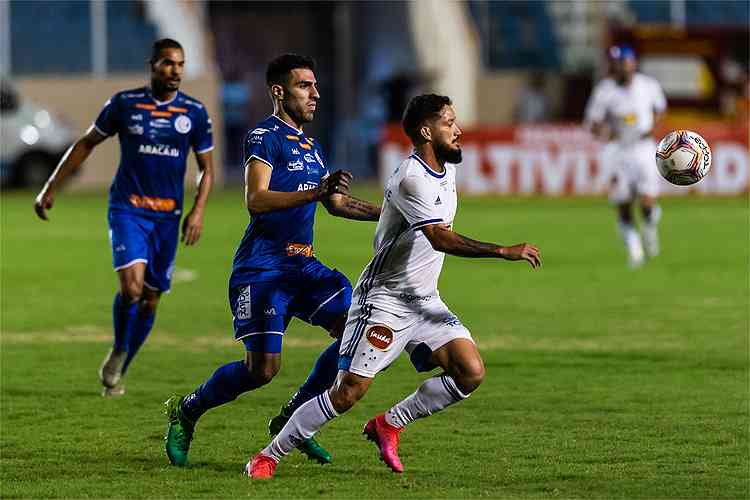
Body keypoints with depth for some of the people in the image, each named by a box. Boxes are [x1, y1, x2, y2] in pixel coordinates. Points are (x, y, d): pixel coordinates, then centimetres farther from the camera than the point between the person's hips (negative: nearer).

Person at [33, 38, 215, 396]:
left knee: (150, 300, 7)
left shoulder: (194, 112, 2)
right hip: (128, 208, -3)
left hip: (167, 215, 3)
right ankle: (117, 353, 2)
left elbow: (206, 169, 9)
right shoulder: (125, 103, -2)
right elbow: (87, 143, 9)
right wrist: (51, 188, 7)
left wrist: (198, 211, -7)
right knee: (131, 285, -23)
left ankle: (118, 371, 26)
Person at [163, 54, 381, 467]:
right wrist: (317, 192, -31)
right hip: (261, 267, -8)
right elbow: (255, 200, -23)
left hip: (301, 264, 8)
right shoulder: (264, 137, -9)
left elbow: (336, 203, 32)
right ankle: (185, 412, 12)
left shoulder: (310, 146, 19)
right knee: (262, 368, -13)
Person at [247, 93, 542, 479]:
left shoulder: (446, 169, 8)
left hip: (424, 301, 8)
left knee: (470, 372, -9)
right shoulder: (411, 179, -22)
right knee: (349, 392, -13)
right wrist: (505, 252, -33)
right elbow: (440, 238, -32)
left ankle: (389, 424, 9)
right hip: (385, 298, -8)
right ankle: (268, 456, 1)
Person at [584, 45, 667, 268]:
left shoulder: (649, 86, -5)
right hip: (618, 151, 0)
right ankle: (633, 248, 24)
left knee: (647, 204, -11)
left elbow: (659, 106, 15)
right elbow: (592, 122, -5)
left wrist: (653, 128, -3)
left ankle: (650, 228, 24)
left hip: (645, 148, 0)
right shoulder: (604, 91, -11)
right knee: (624, 209, 1)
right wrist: (602, 131, -27)